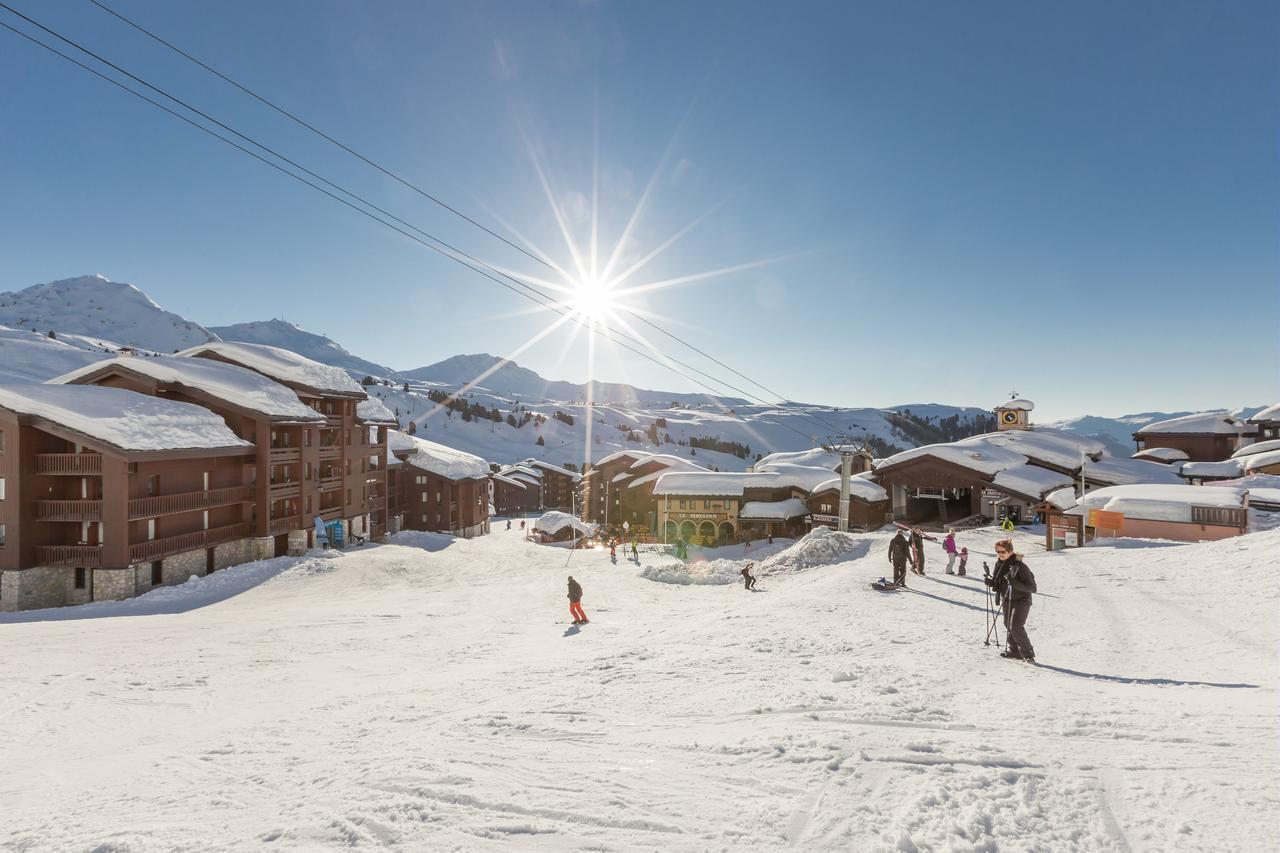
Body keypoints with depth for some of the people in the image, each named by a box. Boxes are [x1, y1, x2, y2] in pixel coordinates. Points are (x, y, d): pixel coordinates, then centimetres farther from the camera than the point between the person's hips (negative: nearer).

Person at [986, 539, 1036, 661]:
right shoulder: (999, 564, 0)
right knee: (1008, 626, 13)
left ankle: (1028, 654, -2)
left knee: (1016, 627, -14)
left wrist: (1014, 583, -36)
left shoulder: (1020, 566, -21)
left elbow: (1031, 587, -22)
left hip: (1021, 600, -7)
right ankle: (1014, 650, 27)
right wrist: (991, 582, -10)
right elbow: (998, 582, 13)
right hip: (1006, 600, 7)